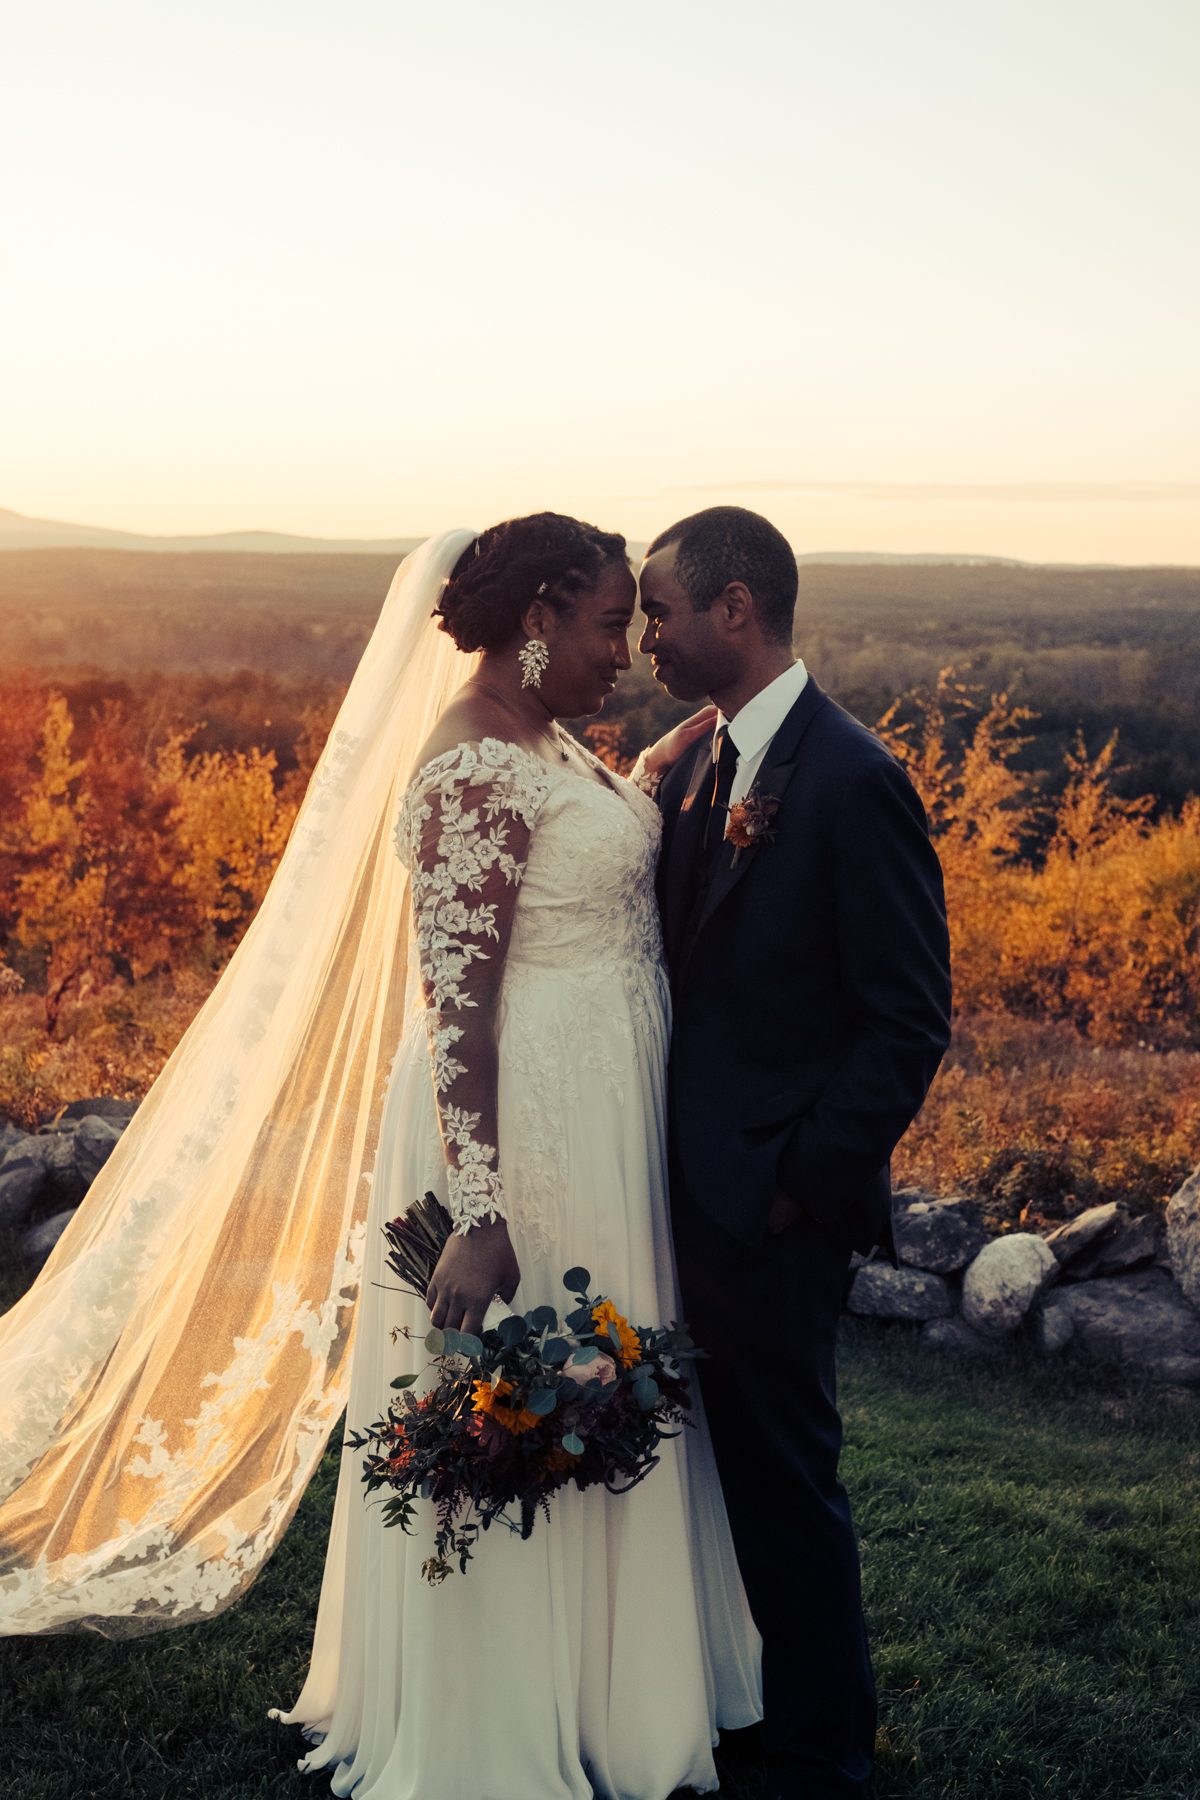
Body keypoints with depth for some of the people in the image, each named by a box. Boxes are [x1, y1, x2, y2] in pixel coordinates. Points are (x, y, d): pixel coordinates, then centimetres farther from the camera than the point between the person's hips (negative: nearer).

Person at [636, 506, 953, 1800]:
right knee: (727, 1463, 19)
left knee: (783, 1477, 6)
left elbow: (909, 1023, -15)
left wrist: (804, 1185, -15)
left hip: (775, 1206, -7)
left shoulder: (852, 781, -16)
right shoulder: (684, 770, 8)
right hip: (691, 1191, 8)